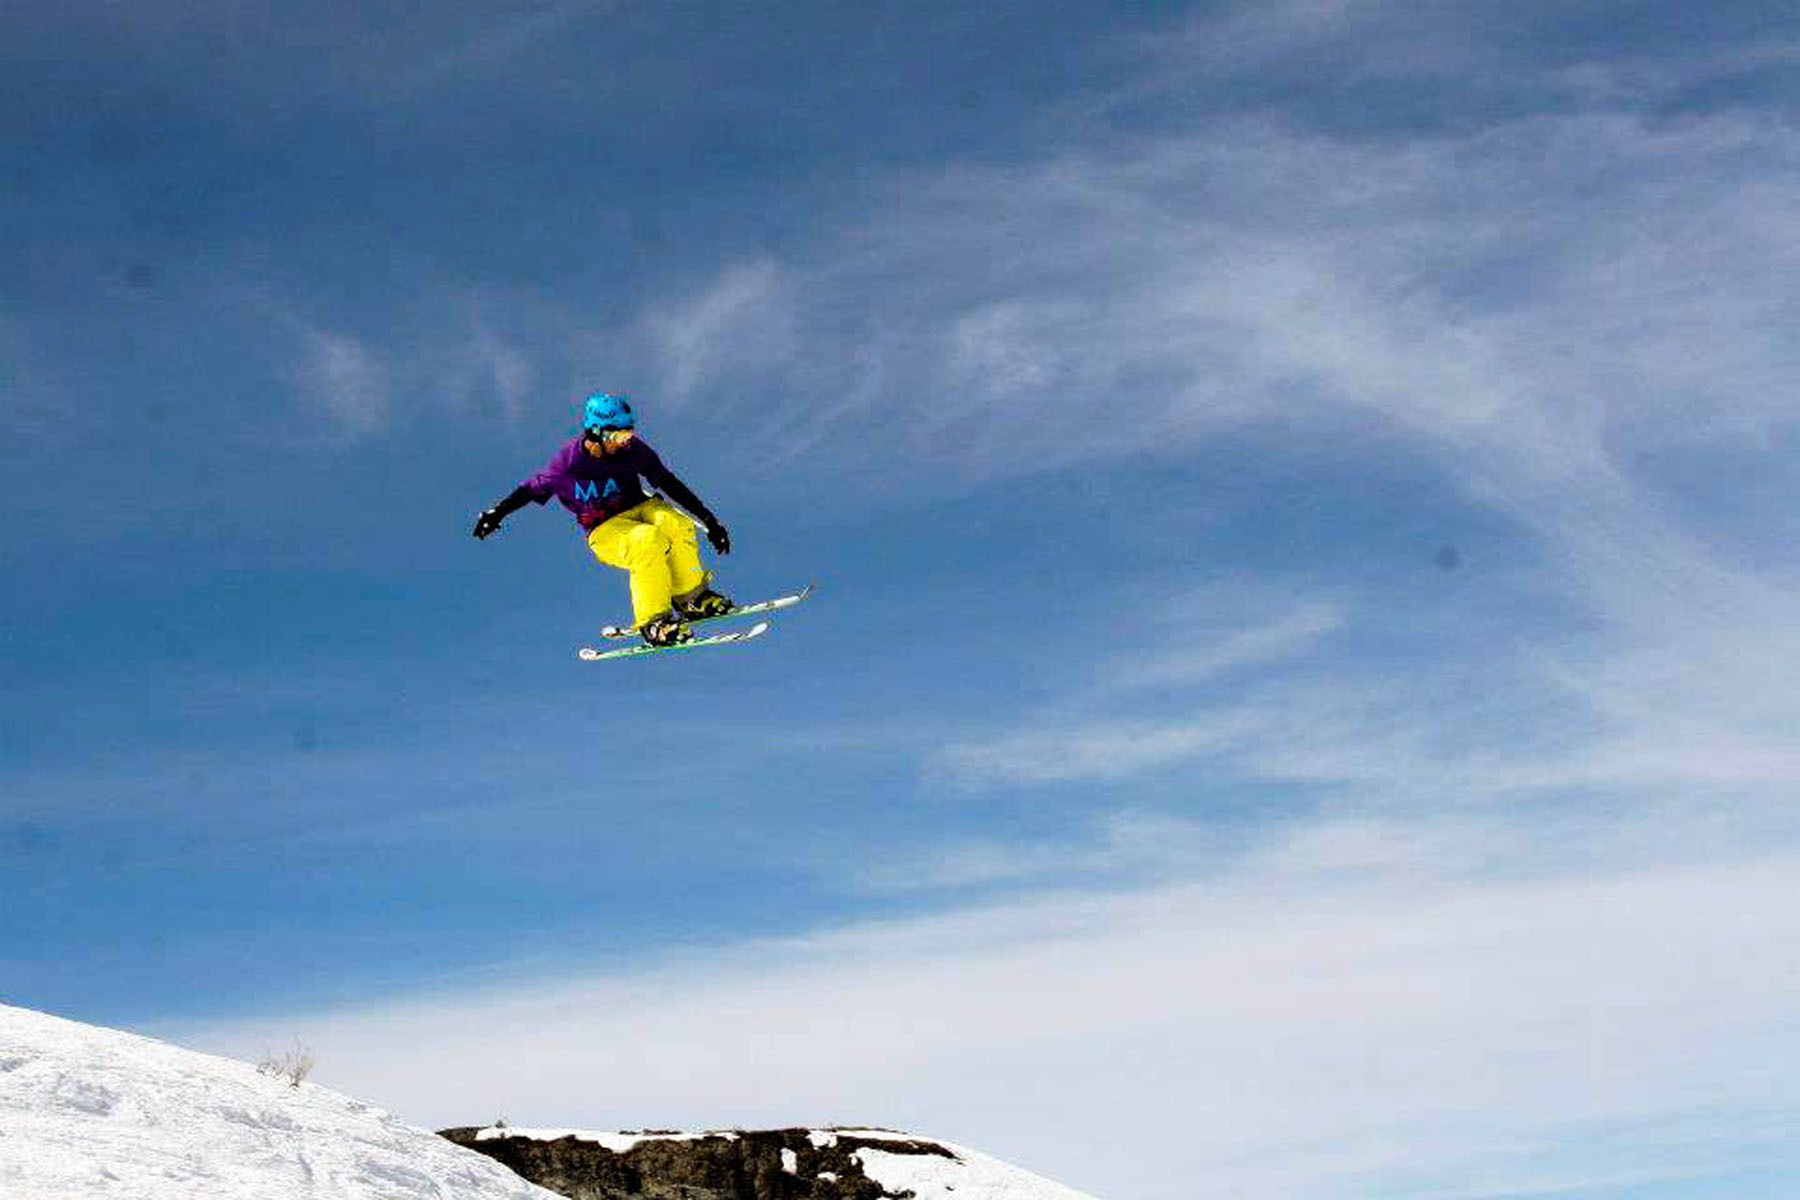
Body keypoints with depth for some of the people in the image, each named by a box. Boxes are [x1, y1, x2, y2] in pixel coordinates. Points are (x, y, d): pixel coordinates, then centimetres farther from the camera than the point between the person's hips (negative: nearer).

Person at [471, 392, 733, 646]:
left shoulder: (633, 449, -8)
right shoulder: (568, 464, -16)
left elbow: (669, 483, -1)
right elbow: (532, 489, 1)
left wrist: (709, 519, -1)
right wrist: (497, 513, -4)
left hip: (640, 508, 4)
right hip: (606, 531, -4)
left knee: (677, 525, -30)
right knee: (648, 540, -35)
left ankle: (691, 597, -8)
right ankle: (651, 621, -27)